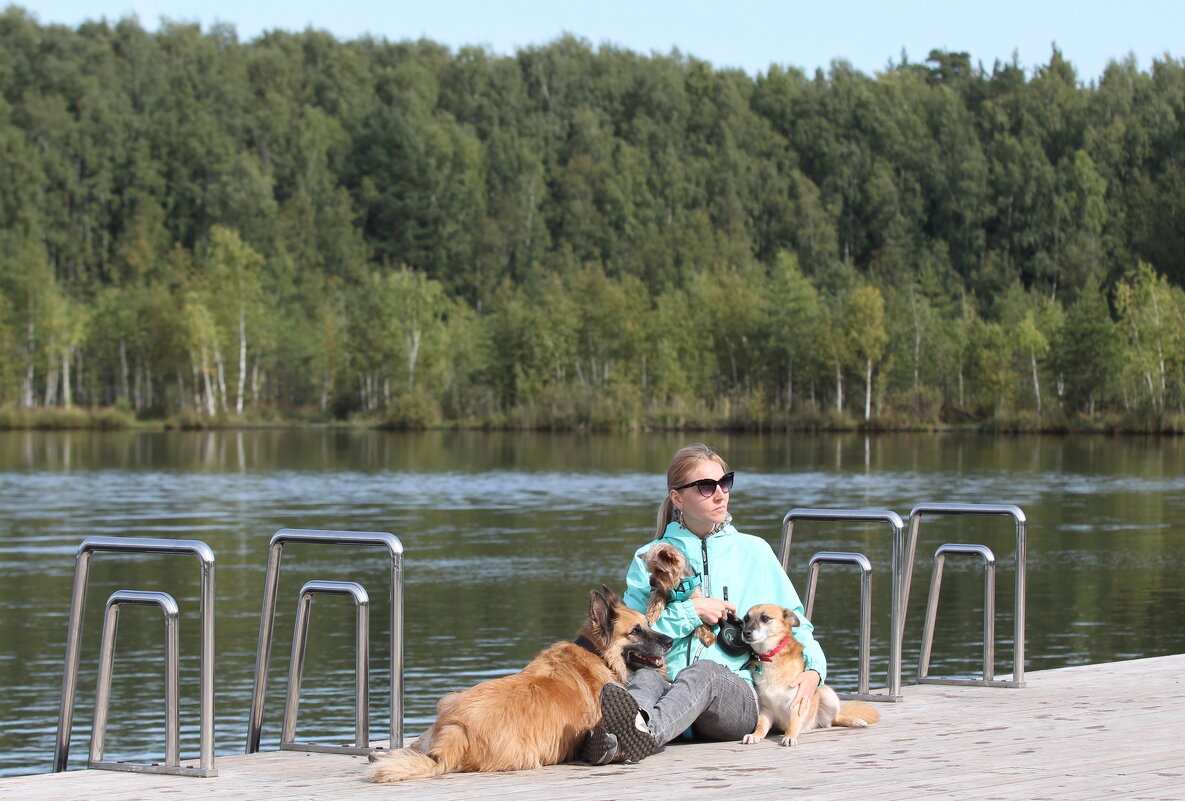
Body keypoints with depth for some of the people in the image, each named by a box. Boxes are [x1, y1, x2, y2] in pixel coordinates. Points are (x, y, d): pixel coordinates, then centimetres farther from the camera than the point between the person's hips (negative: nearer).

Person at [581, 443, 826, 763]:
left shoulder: (754, 551, 21)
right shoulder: (649, 559, 18)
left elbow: (793, 621, 22)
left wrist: (814, 668, 3)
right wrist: (692, 611, -3)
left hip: (739, 693, 0)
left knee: (704, 671, -37)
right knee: (648, 676, -37)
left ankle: (644, 733, -70)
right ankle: (610, 738, -73)